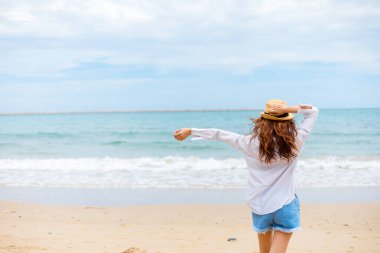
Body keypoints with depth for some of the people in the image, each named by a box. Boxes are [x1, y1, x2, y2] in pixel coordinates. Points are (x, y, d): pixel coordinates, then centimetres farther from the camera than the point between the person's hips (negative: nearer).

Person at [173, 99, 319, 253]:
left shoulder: (250, 143, -8)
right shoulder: (295, 141, -8)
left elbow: (220, 134, 3)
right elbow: (313, 111, 2)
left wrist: (190, 131, 12)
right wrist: (287, 109, -14)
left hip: (260, 206, 2)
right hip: (285, 207, -2)